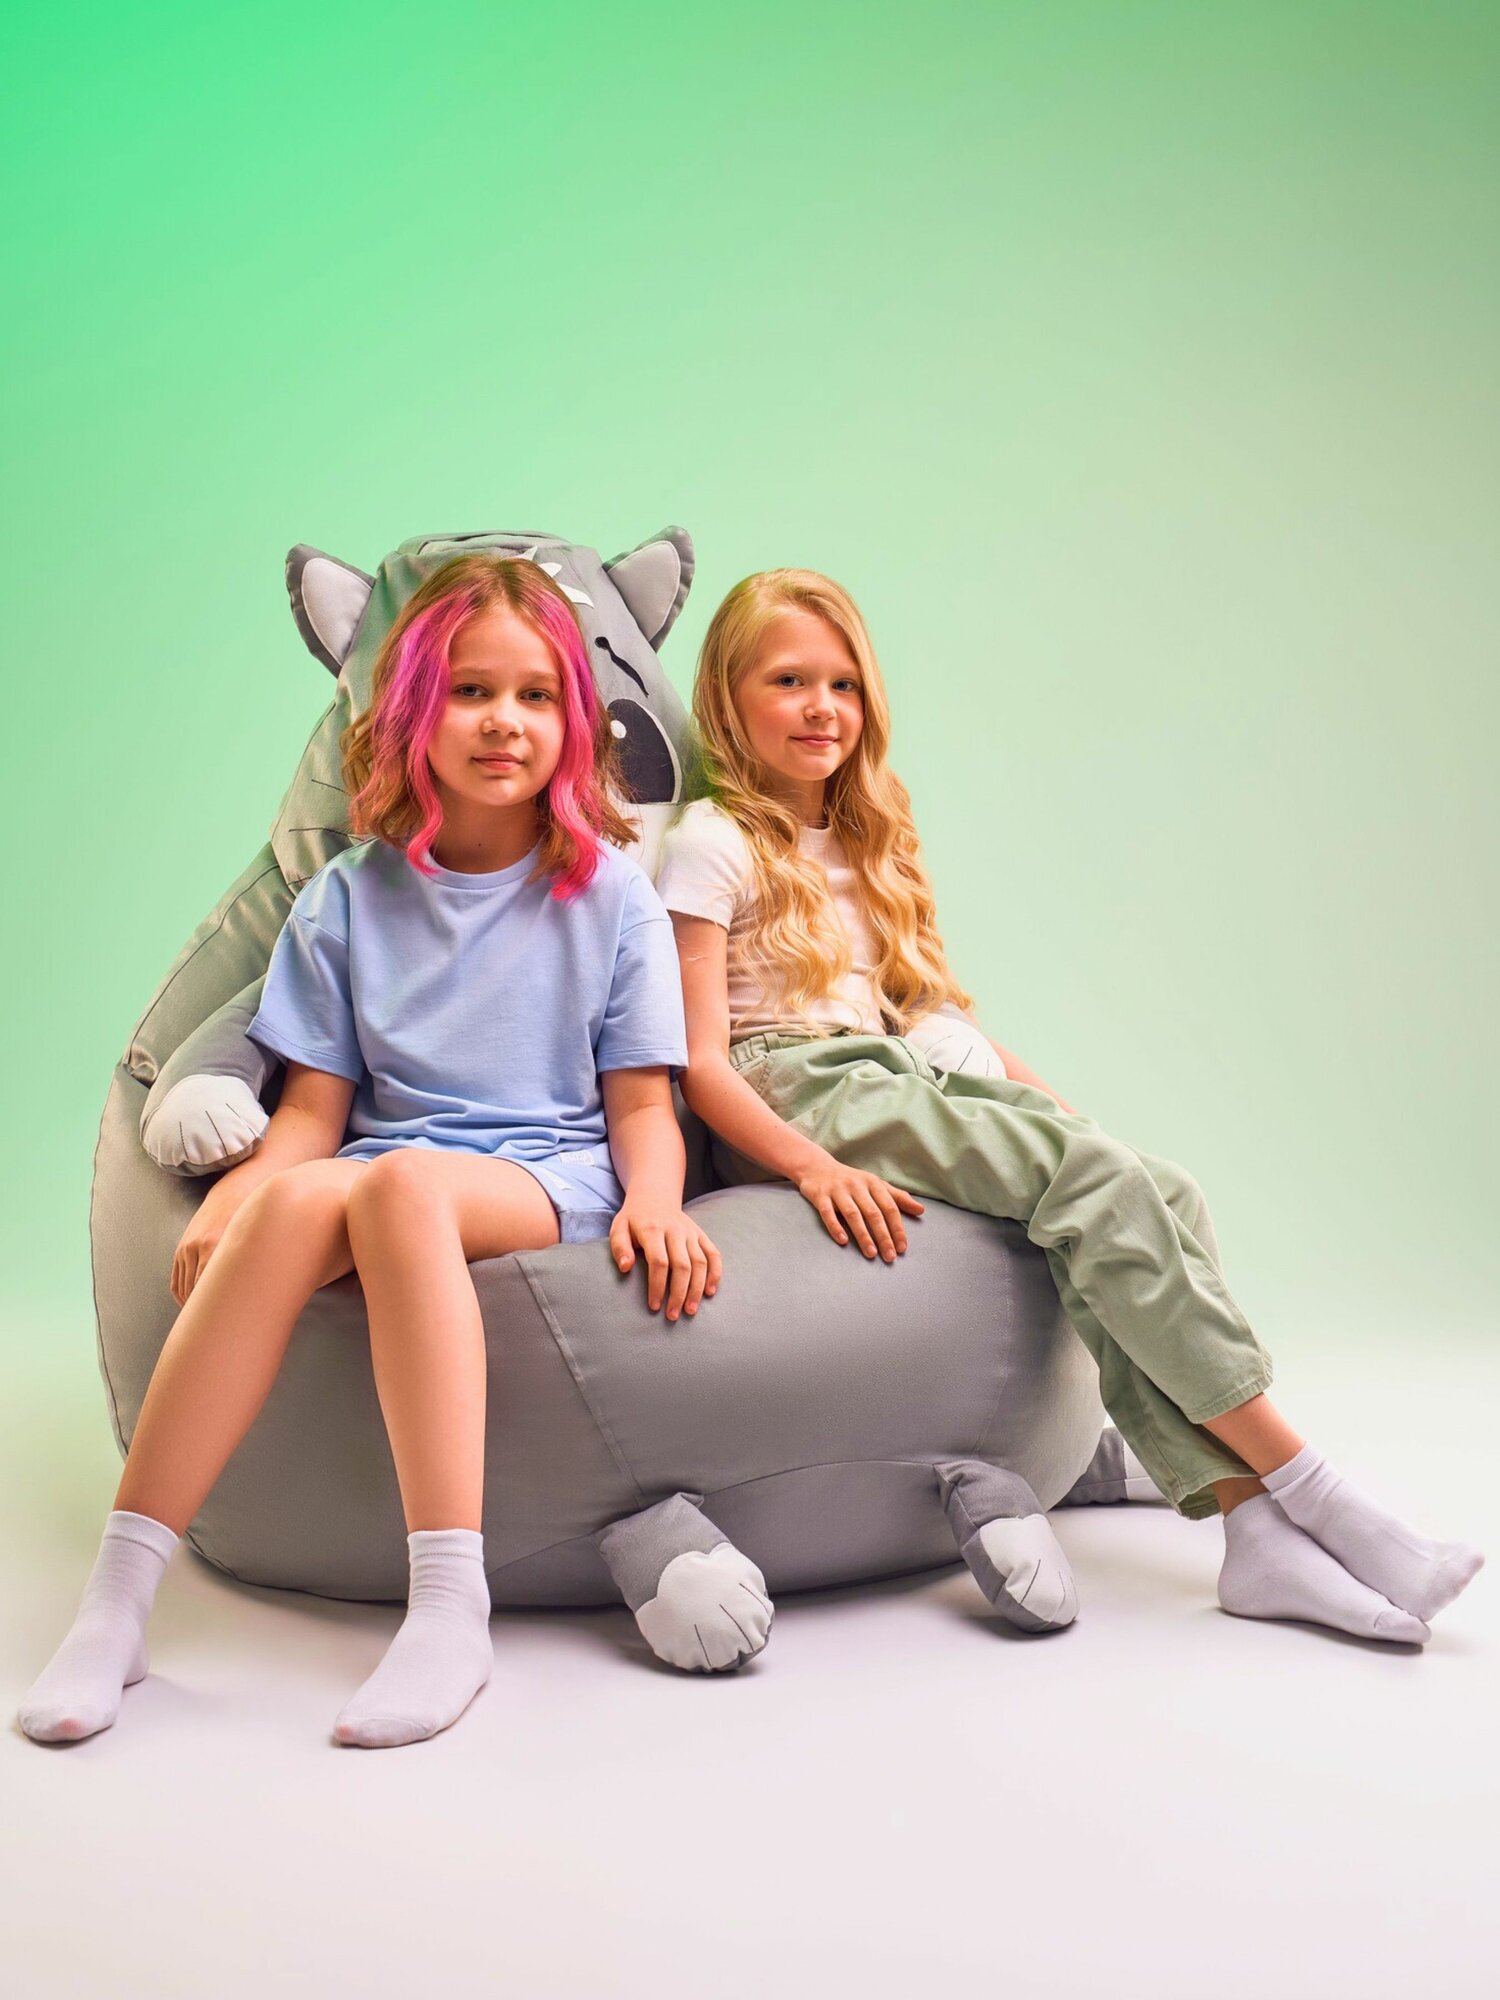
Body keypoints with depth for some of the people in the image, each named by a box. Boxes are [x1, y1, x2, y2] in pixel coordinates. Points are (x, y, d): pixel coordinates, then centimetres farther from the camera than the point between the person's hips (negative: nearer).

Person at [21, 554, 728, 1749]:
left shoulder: (608, 894, 10)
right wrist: (230, 1193, -12)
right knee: (290, 1197, -34)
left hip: (550, 1179, -2)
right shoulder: (348, 900, 14)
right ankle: (116, 1608, -33)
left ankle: (449, 1609, -42)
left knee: (401, 1179, -37)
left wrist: (655, 1200, -15)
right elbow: (315, 1106, 8)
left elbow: (641, 1102, 6)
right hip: (386, 1176, 2)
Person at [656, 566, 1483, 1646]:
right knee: (1101, 1179, -26)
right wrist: (814, 1165, -24)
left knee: (1162, 1192, -20)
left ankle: (1251, 1519, -27)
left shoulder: (860, 846, 25)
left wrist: (1049, 1099, 10)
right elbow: (701, 1061, -8)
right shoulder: (712, 845, 1)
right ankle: (1302, 1484, -21)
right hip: (803, 1101, -7)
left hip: (914, 1079, 7)